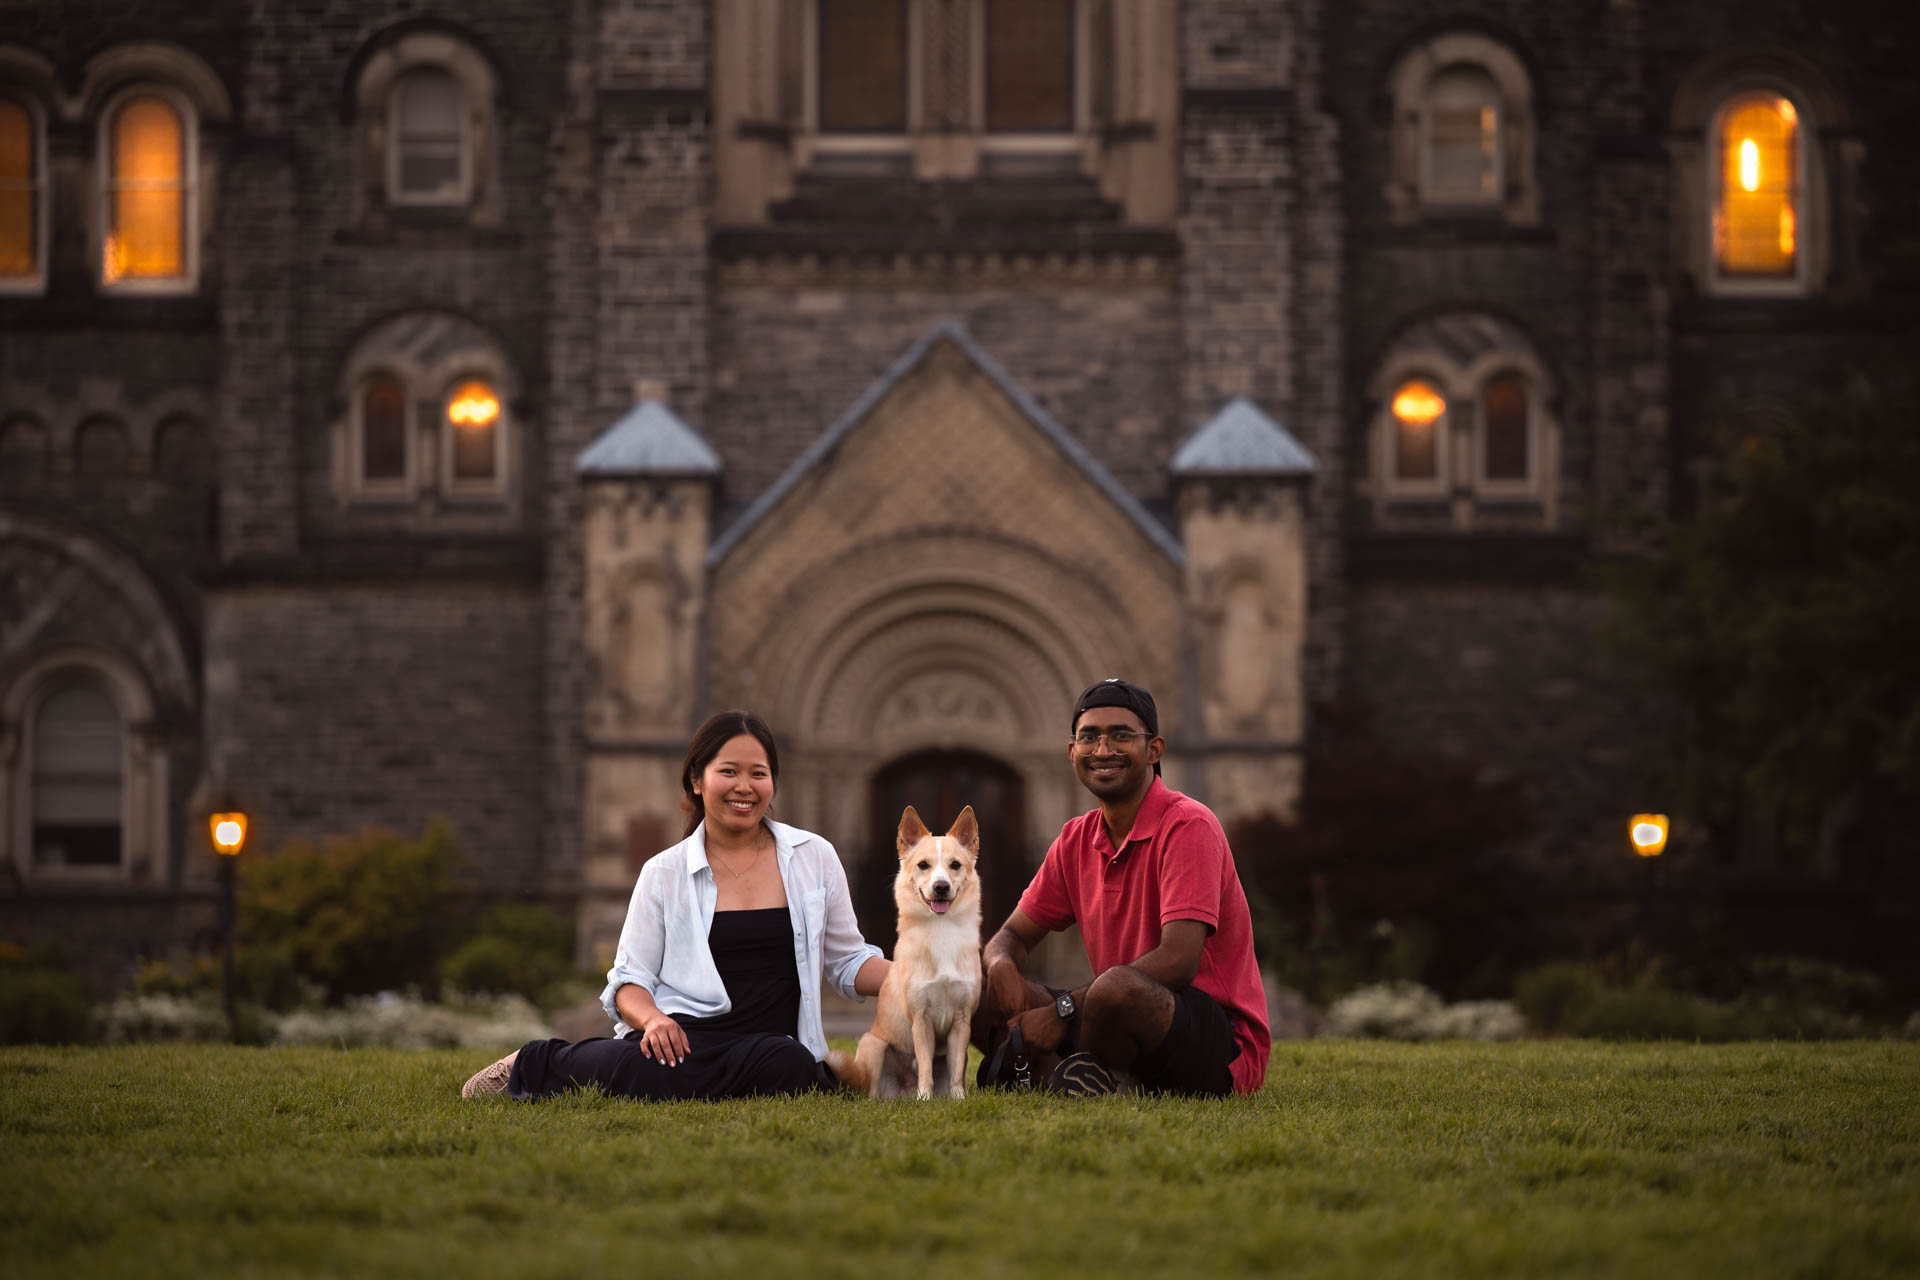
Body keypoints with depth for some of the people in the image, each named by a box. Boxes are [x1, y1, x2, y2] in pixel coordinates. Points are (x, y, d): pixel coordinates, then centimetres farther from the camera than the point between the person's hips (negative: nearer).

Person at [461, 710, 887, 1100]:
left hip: (771, 1040, 3)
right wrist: (652, 1018, -15)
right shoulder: (665, 873, 10)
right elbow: (629, 980, 9)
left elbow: (847, 962, 20)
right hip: (683, 1034, -3)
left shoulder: (815, 857, 13)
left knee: (791, 1067, -37)